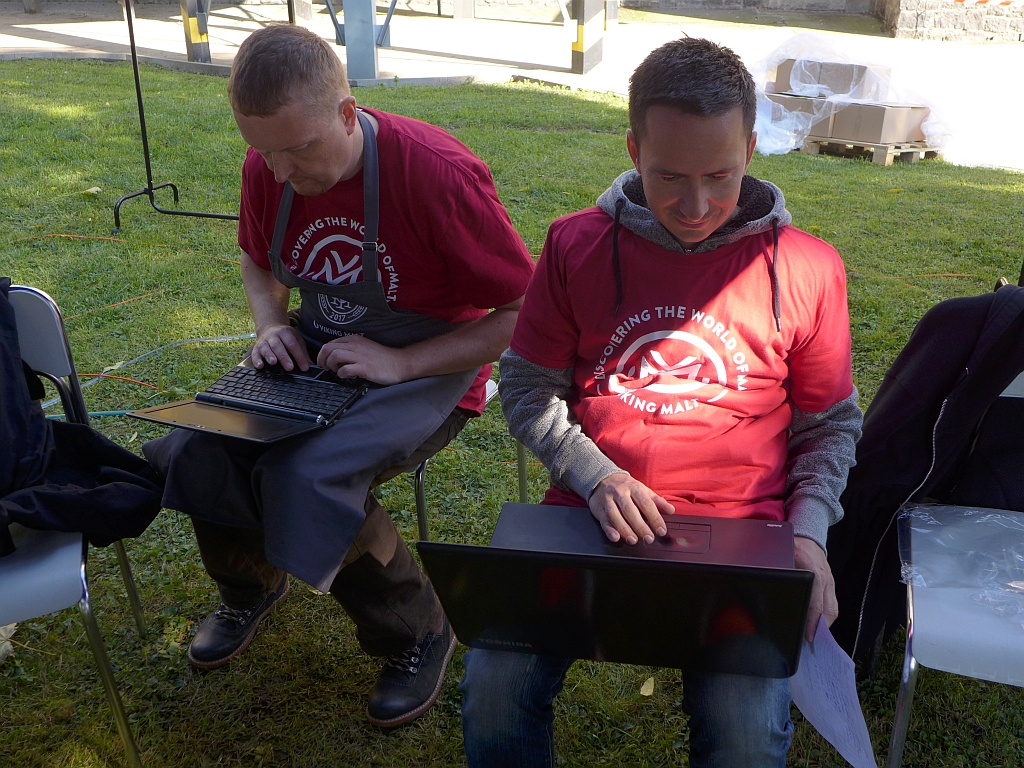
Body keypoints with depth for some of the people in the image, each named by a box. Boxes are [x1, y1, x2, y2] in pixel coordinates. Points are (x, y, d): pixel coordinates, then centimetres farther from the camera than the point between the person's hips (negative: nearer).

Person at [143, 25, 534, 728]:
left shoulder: (437, 172, -24)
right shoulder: (269, 169, -5)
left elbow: (525, 314, -19)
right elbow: (259, 261, 18)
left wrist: (402, 365, -25)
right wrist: (271, 326, -3)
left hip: (431, 368, -5)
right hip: (321, 352, 6)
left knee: (308, 476, -30)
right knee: (198, 450, -17)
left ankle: (419, 631, -2)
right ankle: (252, 582, 18)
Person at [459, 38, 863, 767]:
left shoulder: (807, 267, 0)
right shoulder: (577, 245, 1)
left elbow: (830, 424, 10)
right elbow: (527, 388, 6)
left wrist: (809, 531, -6)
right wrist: (596, 477, -10)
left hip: (740, 532, 0)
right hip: (591, 516, 1)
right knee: (495, 685, -18)